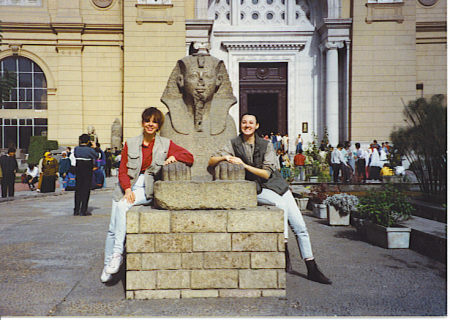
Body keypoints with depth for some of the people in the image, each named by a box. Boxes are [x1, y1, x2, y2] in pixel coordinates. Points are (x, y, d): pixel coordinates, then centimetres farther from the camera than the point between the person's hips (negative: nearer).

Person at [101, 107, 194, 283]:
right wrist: (127, 189, -12)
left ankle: (117, 254, -21)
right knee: (112, 229, -5)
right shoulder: (130, 144, 8)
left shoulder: (165, 144, 5)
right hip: (127, 187, 3)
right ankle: (107, 266, 11)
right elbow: (122, 171, 5)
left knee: (123, 206, -30)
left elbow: (189, 157, 4)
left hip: (147, 189, -3)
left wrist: (174, 157, -16)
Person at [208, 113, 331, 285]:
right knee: (281, 204, -35)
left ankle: (312, 269, 7)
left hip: (276, 184, 3)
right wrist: (224, 157, -20)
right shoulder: (234, 144, 3)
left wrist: (244, 165, -17)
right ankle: (284, 252, -24)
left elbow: (267, 173, -7)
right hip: (256, 189, -3)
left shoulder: (266, 145, 3)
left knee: (300, 227, -3)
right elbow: (211, 162, 1)